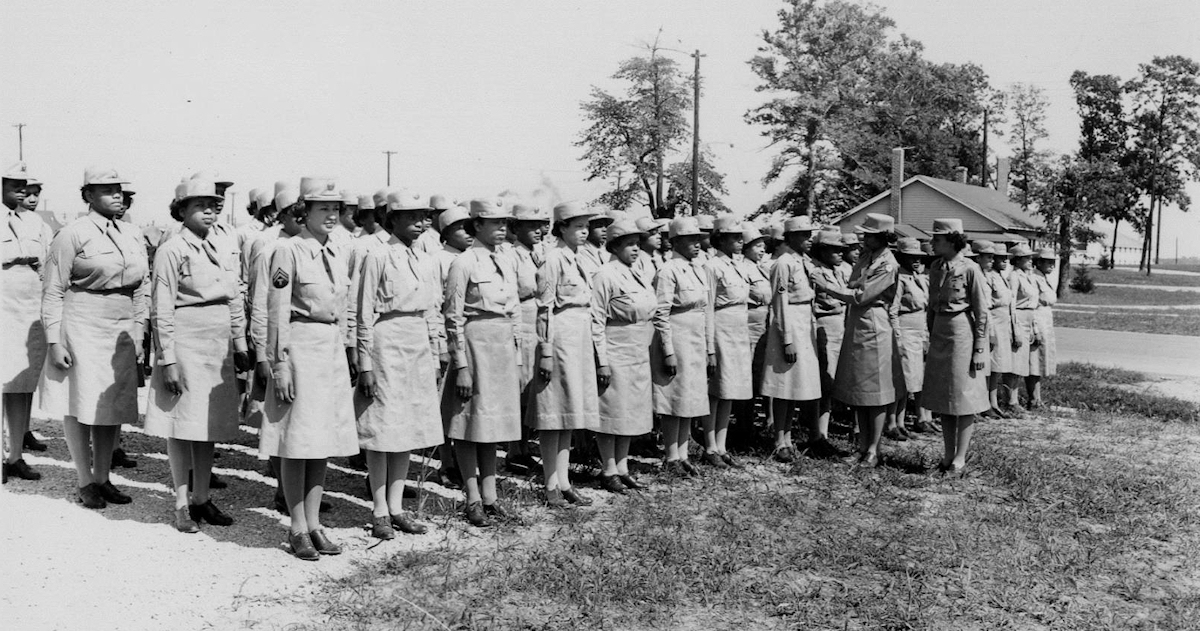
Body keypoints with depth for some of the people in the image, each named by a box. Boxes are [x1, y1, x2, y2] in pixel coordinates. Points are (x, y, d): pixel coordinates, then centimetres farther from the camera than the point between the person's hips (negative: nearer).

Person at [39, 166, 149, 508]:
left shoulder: (133, 234, 10)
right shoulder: (73, 234, -7)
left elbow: (142, 288, 15)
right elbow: (52, 292, -7)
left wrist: (139, 333, 9)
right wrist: (54, 341, -11)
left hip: (122, 333, 5)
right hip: (83, 329, -5)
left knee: (115, 406, 8)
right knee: (80, 407, 3)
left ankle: (103, 478, 21)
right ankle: (85, 483, 15)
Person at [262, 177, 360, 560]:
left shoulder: (341, 253, 11)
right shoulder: (288, 251, -9)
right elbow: (277, 312, -11)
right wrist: (279, 363, -14)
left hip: (334, 349, 7)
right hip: (301, 346, -7)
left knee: (325, 440, 9)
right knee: (297, 442, 0)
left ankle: (313, 524, 19)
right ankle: (298, 530, 10)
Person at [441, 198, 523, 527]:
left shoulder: (507, 262, 12)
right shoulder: (464, 263, -8)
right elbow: (453, 318, -10)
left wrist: (517, 361, 14)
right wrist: (461, 365, -14)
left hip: (504, 345, 7)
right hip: (475, 343, -7)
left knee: (493, 423, 10)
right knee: (470, 423, 1)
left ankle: (489, 495, 17)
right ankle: (473, 500, 8)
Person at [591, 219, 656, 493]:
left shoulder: (640, 274, 13)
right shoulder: (606, 276, -12)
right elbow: (596, 321, -15)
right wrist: (602, 361, -18)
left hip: (639, 355, 8)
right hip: (615, 354, -8)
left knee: (631, 413, 12)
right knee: (612, 413, 0)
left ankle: (622, 468, 21)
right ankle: (609, 472, 10)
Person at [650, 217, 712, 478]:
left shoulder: (698, 271, 14)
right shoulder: (668, 271, -11)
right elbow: (661, 315, -15)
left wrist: (710, 349, 15)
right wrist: (668, 352, -18)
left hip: (696, 346, 8)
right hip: (676, 342, -8)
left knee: (691, 402, 10)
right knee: (675, 402, -2)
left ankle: (682, 455, 18)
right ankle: (672, 460, 7)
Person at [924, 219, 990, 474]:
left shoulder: (970, 269, -11)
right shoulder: (935, 267, 8)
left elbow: (981, 312, -10)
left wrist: (980, 348, -11)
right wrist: (931, 335, 14)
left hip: (962, 333, -7)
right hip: (939, 334, 7)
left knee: (964, 398, 0)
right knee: (942, 398, 9)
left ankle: (960, 458, 7)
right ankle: (948, 455, 18)